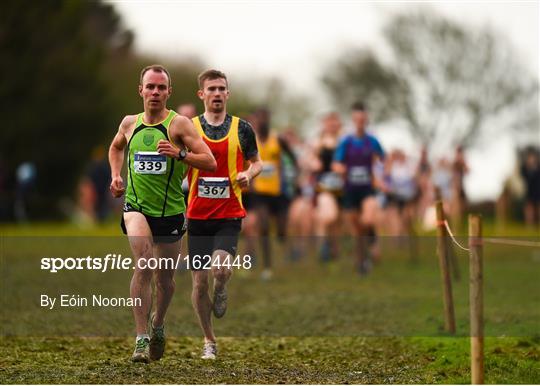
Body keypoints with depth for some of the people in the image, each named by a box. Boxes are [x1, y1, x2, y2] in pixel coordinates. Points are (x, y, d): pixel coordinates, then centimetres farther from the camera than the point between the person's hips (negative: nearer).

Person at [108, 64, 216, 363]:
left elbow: (210, 162, -12)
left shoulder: (179, 124, -6)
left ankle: (158, 324, 43)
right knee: (143, 265, -24)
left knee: (165, 277, 12)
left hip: (170, 210, 0)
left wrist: (180, 153, -26)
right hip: (136, 206, 0)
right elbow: (116, 147, 29)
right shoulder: (130, 123, 5)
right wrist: (116, 175, 12)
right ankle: (141, 338, -22)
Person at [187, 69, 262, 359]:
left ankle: (220, 290, 14)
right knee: (199, 280, 2)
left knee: (221, 269, -24)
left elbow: (256, 162, 15)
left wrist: (248, 174, -6)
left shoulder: (241, 129, 4)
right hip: (198, 216, 1)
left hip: (229, 215, -1)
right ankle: (209, 341, 19)